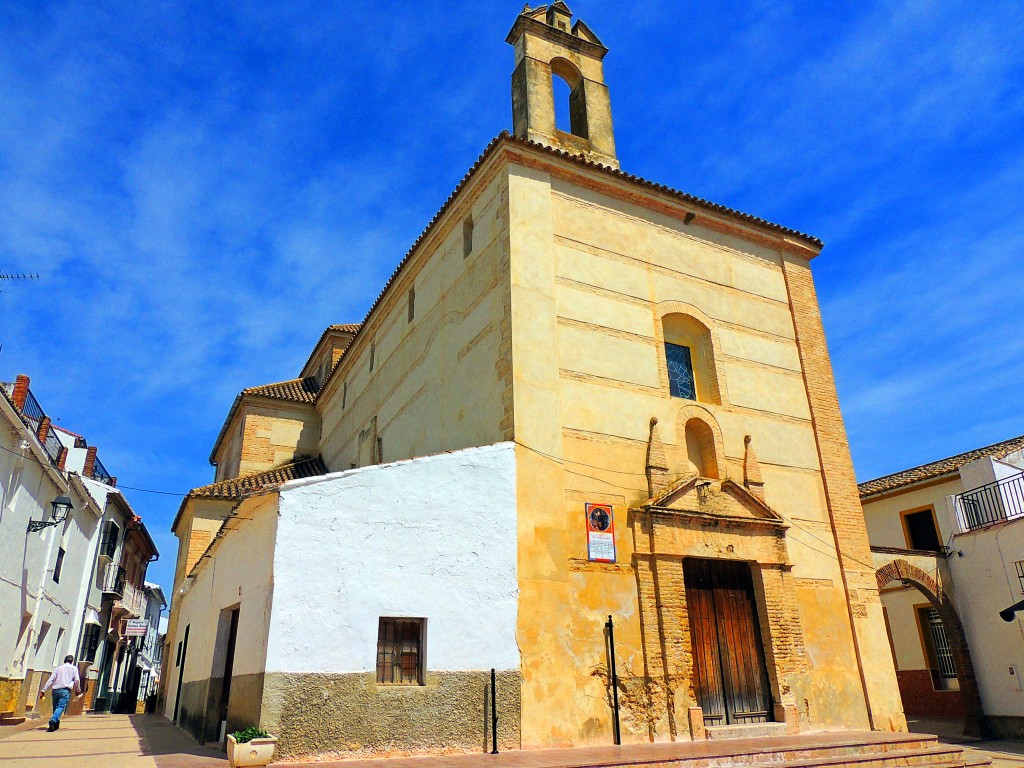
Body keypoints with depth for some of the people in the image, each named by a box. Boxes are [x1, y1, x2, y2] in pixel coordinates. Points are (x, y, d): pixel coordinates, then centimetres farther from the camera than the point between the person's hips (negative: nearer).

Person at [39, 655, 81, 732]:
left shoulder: (58, 668, 21)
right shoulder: (74, 668, 13)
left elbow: (50, 680, 11)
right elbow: (77, 680, 5)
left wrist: (43, 690, 11)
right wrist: (77, 690, 18)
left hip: (55, 690, 4)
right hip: (65, 690, -4)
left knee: (56, 707, 15)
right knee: (61, 707, -13)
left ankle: (56, 724, 16)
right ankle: (52, 721, -34)